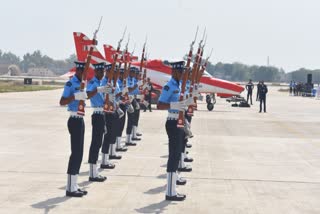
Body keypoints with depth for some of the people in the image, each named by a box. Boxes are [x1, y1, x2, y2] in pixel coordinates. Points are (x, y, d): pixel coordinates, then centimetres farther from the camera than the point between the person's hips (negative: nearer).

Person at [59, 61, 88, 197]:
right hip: (74, 120, -9)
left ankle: (74, 186, 18)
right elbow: (62, 102, -22)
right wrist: (76, 96, -35)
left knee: (79, 153, 11)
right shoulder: (70, 84, -14)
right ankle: (70, 188, -3)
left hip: (80, 120, 9)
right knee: (75, 153, -8)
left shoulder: (81, 83, 13)